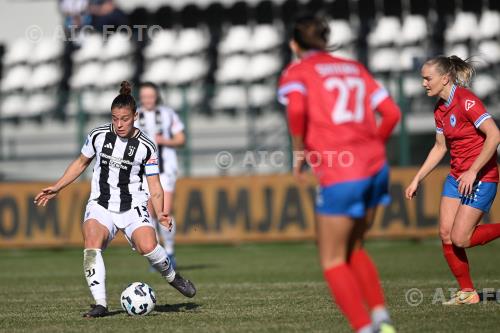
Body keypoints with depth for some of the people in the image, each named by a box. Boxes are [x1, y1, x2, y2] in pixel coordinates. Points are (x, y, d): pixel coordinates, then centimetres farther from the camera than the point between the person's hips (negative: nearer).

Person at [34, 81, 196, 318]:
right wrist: (56, 188, 14)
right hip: (100, 206, 2)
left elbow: (155, 188, -3)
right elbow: (81, 163, 18)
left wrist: (160, 213, -21)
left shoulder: (146, 147, -5)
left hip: (133, 208, -1)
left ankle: (172, 276, 6)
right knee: (92, 245, -28)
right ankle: (100, 304, -25)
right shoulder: (98, 136, 0)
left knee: (147, 246, -26)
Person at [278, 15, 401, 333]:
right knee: (353, 250, 22)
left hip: (339, 176, -6)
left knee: (332, 261, 7)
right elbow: (391, 112, 10)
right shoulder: (355, 68, 18)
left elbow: (296, 109, -19)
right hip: (375, 166, 6)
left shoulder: (296, 72, 3)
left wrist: (299, 152, -5)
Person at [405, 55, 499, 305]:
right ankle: (467, 292, 10)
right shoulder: (440, 109, 9)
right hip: (457, 176, 8)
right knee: (445, 234, 0)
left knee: (460, 238, -12)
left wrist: (472, 172, -25)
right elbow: (440, 147, 19)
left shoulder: (466, 101, -18)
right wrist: (417, 179, 16)